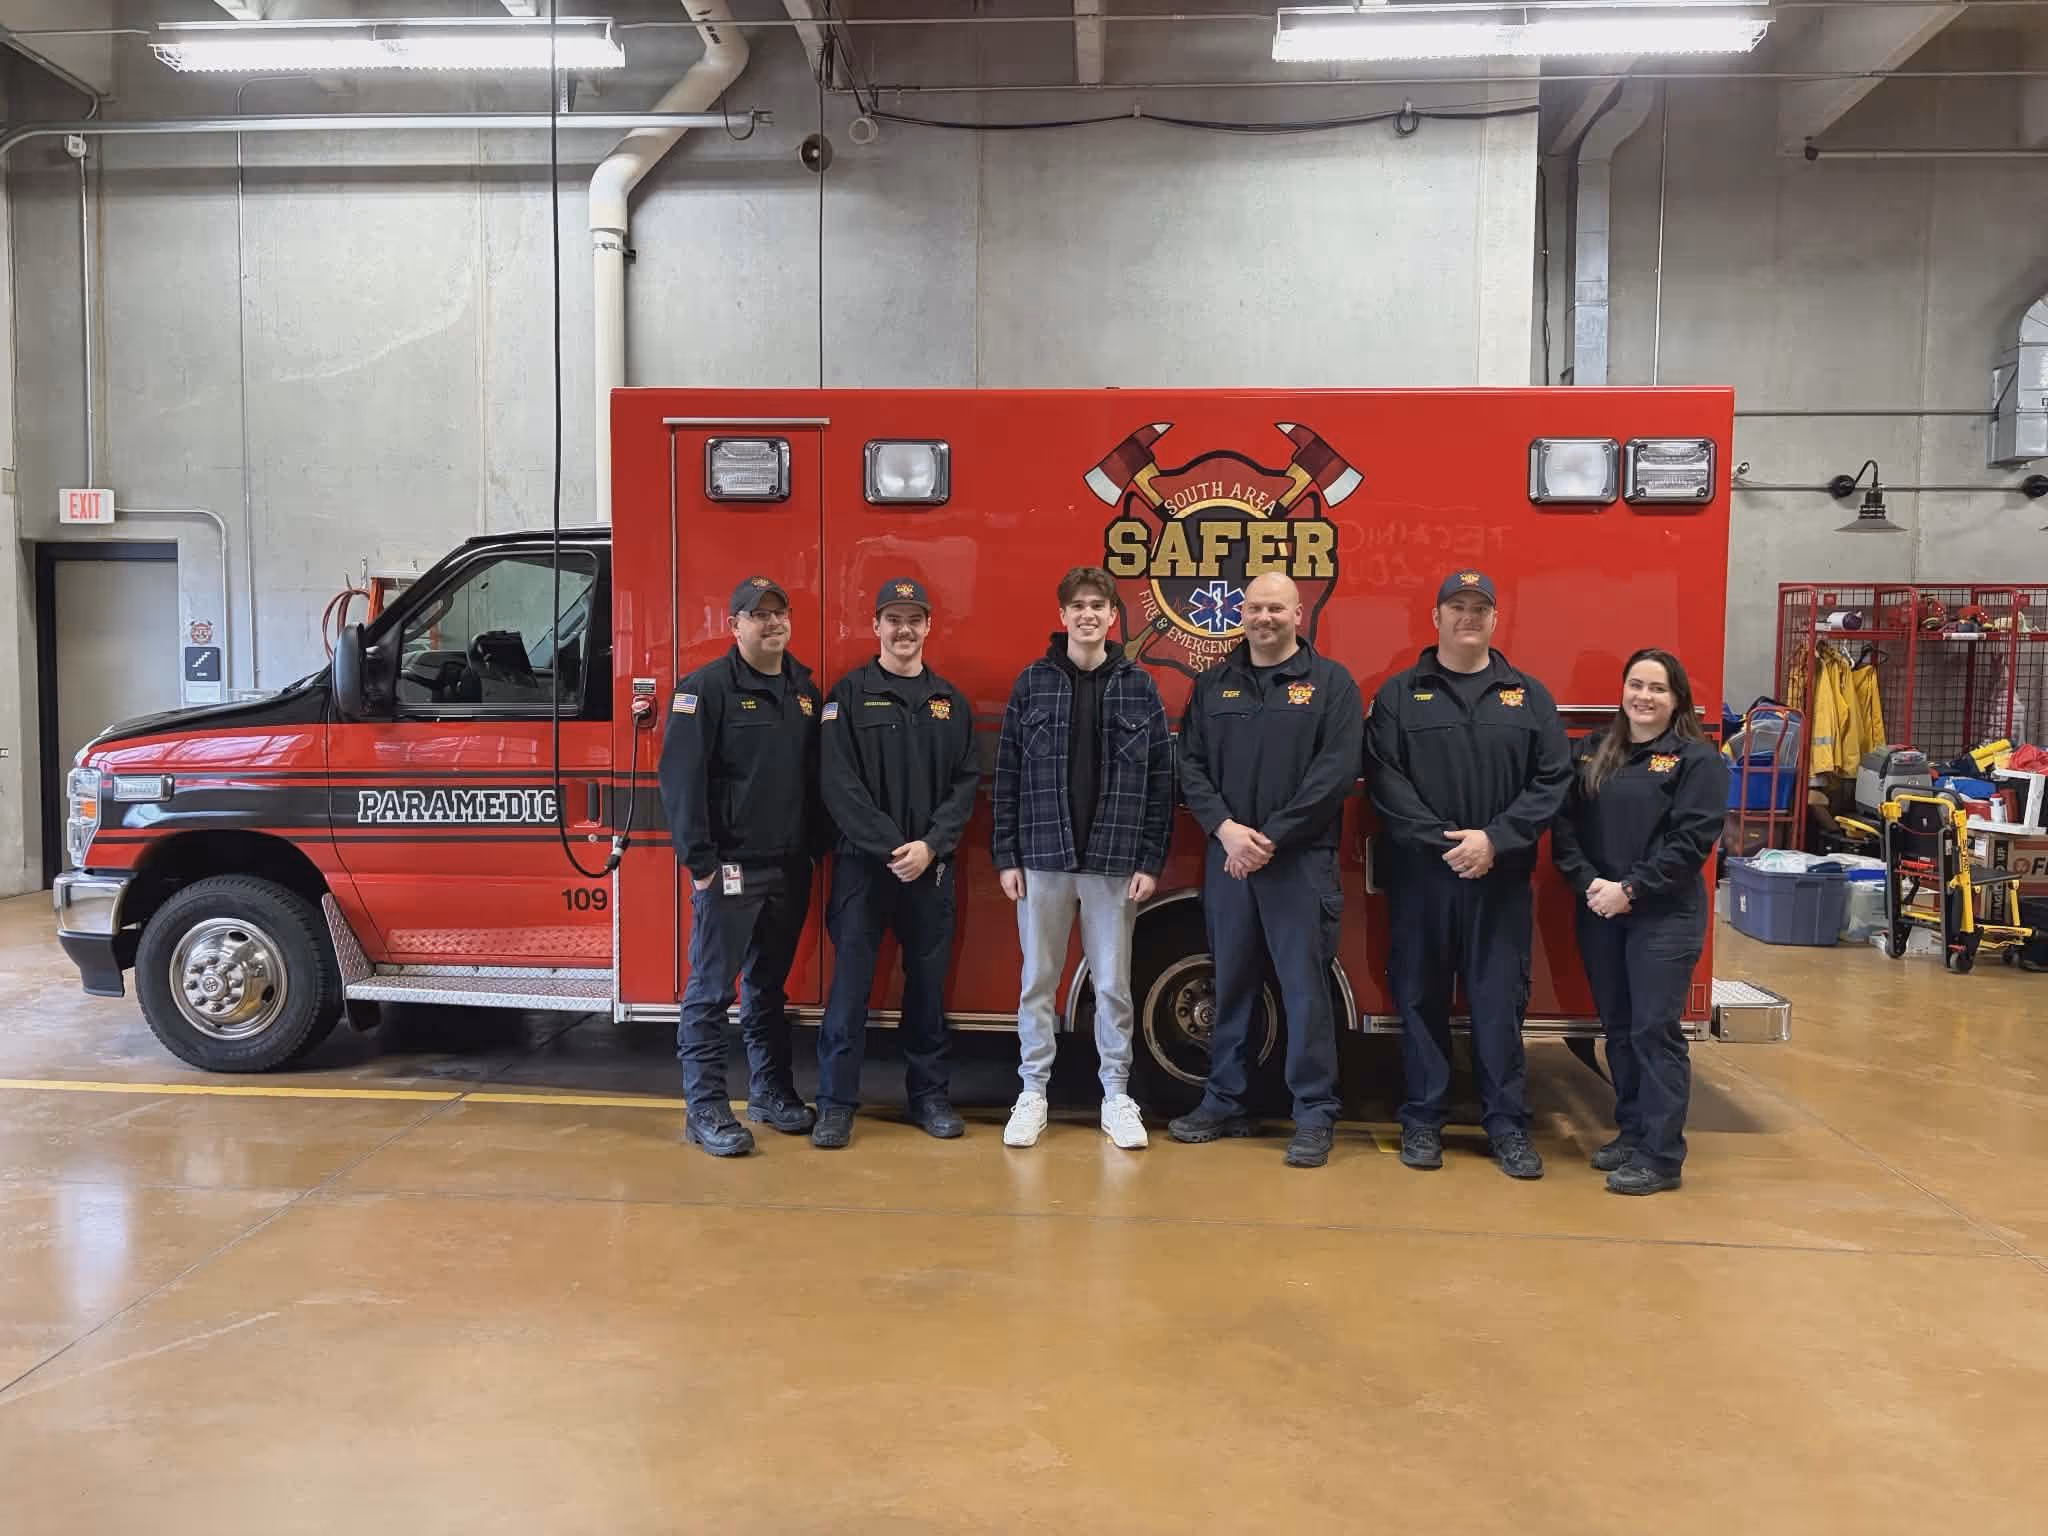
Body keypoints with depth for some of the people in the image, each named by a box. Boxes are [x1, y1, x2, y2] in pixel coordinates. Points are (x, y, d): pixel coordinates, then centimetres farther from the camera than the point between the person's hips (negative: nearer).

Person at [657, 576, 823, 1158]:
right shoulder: (706, 687, -8)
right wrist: (699, 862, -17)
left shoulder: (803, 688, 12)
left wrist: (813, 845, 10)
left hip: (789, 869, 6)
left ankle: (771, 1093, 27)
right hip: (730, 869, -6)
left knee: (769, 987, 17)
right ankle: (705, 1110, 6)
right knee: (711, 990, -1)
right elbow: (681, 776, -14)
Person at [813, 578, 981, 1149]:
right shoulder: (849, 695, 0)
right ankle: (836, 1102, 8)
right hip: (861, 863, -3)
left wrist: (929, 846, -10)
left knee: (927, 982, 9)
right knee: (850, 981, -1)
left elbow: (966, 782, 4)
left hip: (932, 866, 3)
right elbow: (840, 785, -8)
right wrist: (890, 847, -15)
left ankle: (929, 1094, 21)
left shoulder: (950, 701, 10)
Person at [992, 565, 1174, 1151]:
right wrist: (1005, 856, -2)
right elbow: (1007, 774, 2)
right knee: (1037, 980, 8)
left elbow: (1159, 779, 2)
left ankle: (1117, 1095, 19)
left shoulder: (1138, 685, 3)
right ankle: (1033, 1093, 19)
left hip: (1114, 861, 0)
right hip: (1043, 859, 0)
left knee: (1113, 983, 8)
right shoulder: (1032, 682, 3)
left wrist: (1151, 861, -3)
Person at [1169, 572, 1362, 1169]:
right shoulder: (1213, 685, 11)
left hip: (1302, 862, -3)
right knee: (1231, 985, 12)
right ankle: (1224, 1103, 23)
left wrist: (1271, 838, -14)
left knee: (1305, 989, -1)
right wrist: (1225, 827, -11)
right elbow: (1190, 764, 6)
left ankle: (1314, 1116, 8)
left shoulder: (1331, 683, 0)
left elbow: (1338, 771, -9)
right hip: (1227, 859, 4)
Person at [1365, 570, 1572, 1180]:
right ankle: (1422, 1120, 18)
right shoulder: (1398, 694, 4)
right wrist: (1442, 841, -15)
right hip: (1417, 874, -1)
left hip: (1500, 878, 1)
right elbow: (1384, 780, -5)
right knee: (1420, 998, 7)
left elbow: (1552, 780, 1)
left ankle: (1507, 1125, 16)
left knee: (1500, 1001, 5)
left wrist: (1494, 840, -11)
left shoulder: (1528, 696, 8)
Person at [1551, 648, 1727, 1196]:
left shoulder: (1698, 759, -4)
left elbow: (1691, 841, -12)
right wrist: (1589, 883, -11)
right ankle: (1631, 1131, 25)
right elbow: (1565, 824, 3)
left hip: (1664, 916, -5)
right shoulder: (1590, 752, 9)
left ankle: (1661, 1155, 2)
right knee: (1617, 1028, 12)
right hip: (1598, 913, 5)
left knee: (1655, 1030, -4)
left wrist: (1630, 890, -16)